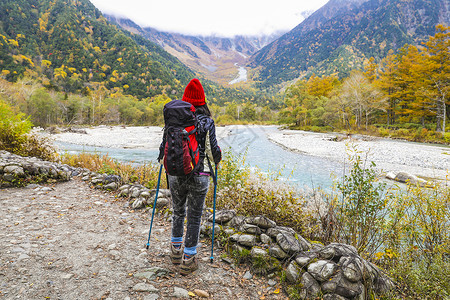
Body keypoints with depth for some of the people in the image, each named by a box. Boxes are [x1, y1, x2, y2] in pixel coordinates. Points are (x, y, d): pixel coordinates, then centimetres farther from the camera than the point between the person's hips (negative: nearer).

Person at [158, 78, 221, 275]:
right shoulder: (207, 122, -8)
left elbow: (165, 147, 2)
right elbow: (213, 152, -8)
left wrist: (164, 158, 25)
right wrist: (218, 157, 16)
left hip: (175, 175, 3)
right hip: (198, 176, -3)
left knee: (178, 212, 23)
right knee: (194, 217, 10)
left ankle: (176, 251, 37)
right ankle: (188, 260, 18)